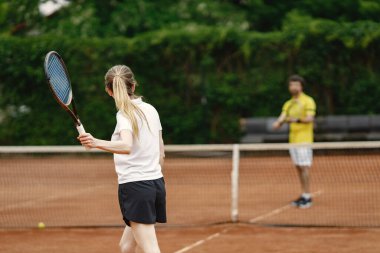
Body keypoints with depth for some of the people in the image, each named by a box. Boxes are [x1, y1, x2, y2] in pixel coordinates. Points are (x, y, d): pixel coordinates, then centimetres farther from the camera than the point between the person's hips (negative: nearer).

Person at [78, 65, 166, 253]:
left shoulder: (125, 114, -12)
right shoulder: (150, 109, 11)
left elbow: (127, 146, -32)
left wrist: (96, 143, -45)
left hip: (135, 185, -8)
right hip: (156, 182, 8)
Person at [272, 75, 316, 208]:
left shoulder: (308, 101, -4)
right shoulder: (288, 104, 16)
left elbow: (309, 118, -16)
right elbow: (283, 117, 5)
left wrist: (297, 120, -33)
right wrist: (278, 123, -18)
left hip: (304, 139, -7)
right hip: (293, 139, 7)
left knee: (304, 167, -9)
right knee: (299, 167, 8)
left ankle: (308, 196, -7)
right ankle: (304, 196, 12)